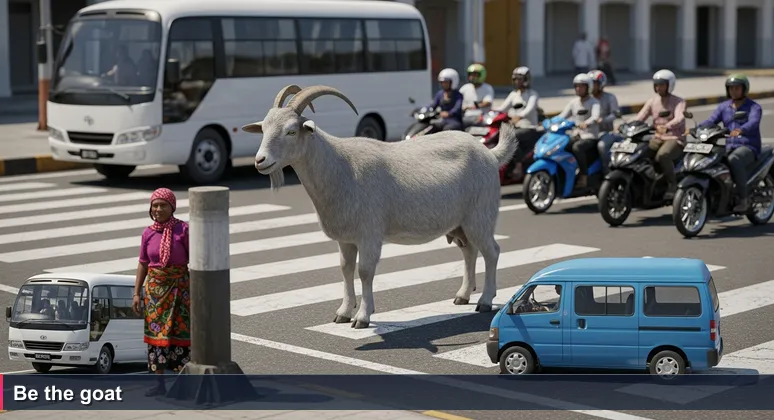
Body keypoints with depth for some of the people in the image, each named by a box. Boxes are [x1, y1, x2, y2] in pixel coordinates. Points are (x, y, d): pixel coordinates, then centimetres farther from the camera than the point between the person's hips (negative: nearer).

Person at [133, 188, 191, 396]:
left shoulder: (183, 229, -9)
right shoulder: (148, 233, 2)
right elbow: (143, 264, 8)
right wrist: (136, 293, 6)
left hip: (179, 286, -4)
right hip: (155, 287, 4)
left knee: (180, 330, -1)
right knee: (155, 331, 6)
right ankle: (159, 383, 13)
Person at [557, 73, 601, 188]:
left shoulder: (594, 102, -4)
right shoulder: (574, 102, 13)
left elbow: (595, 117, -23)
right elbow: (563, 116, 5)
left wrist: (586, 124, -45)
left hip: (590, 137, -6)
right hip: (575, 135, 6)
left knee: (577, 147, -37)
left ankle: (584, 175, -27)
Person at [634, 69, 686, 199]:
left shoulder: (678, 101, -3)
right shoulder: (652, 101, 13)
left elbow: (679, 119, -23)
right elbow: (640, 117, 3)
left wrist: (667, 126, -45)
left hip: (675, 138, -5)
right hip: (657, 138, 5)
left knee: (662, 156, -36)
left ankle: (673, 184, -18)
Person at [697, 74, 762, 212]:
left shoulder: (754, 107, -2)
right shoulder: (723, 107, 14)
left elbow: (753, 122, -23)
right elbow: (711, 120, 0)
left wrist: (740, 130, -47)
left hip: (748, 147, -6)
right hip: (729, 147, 6)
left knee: (734, 159, -38)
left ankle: (742, 199, -31)